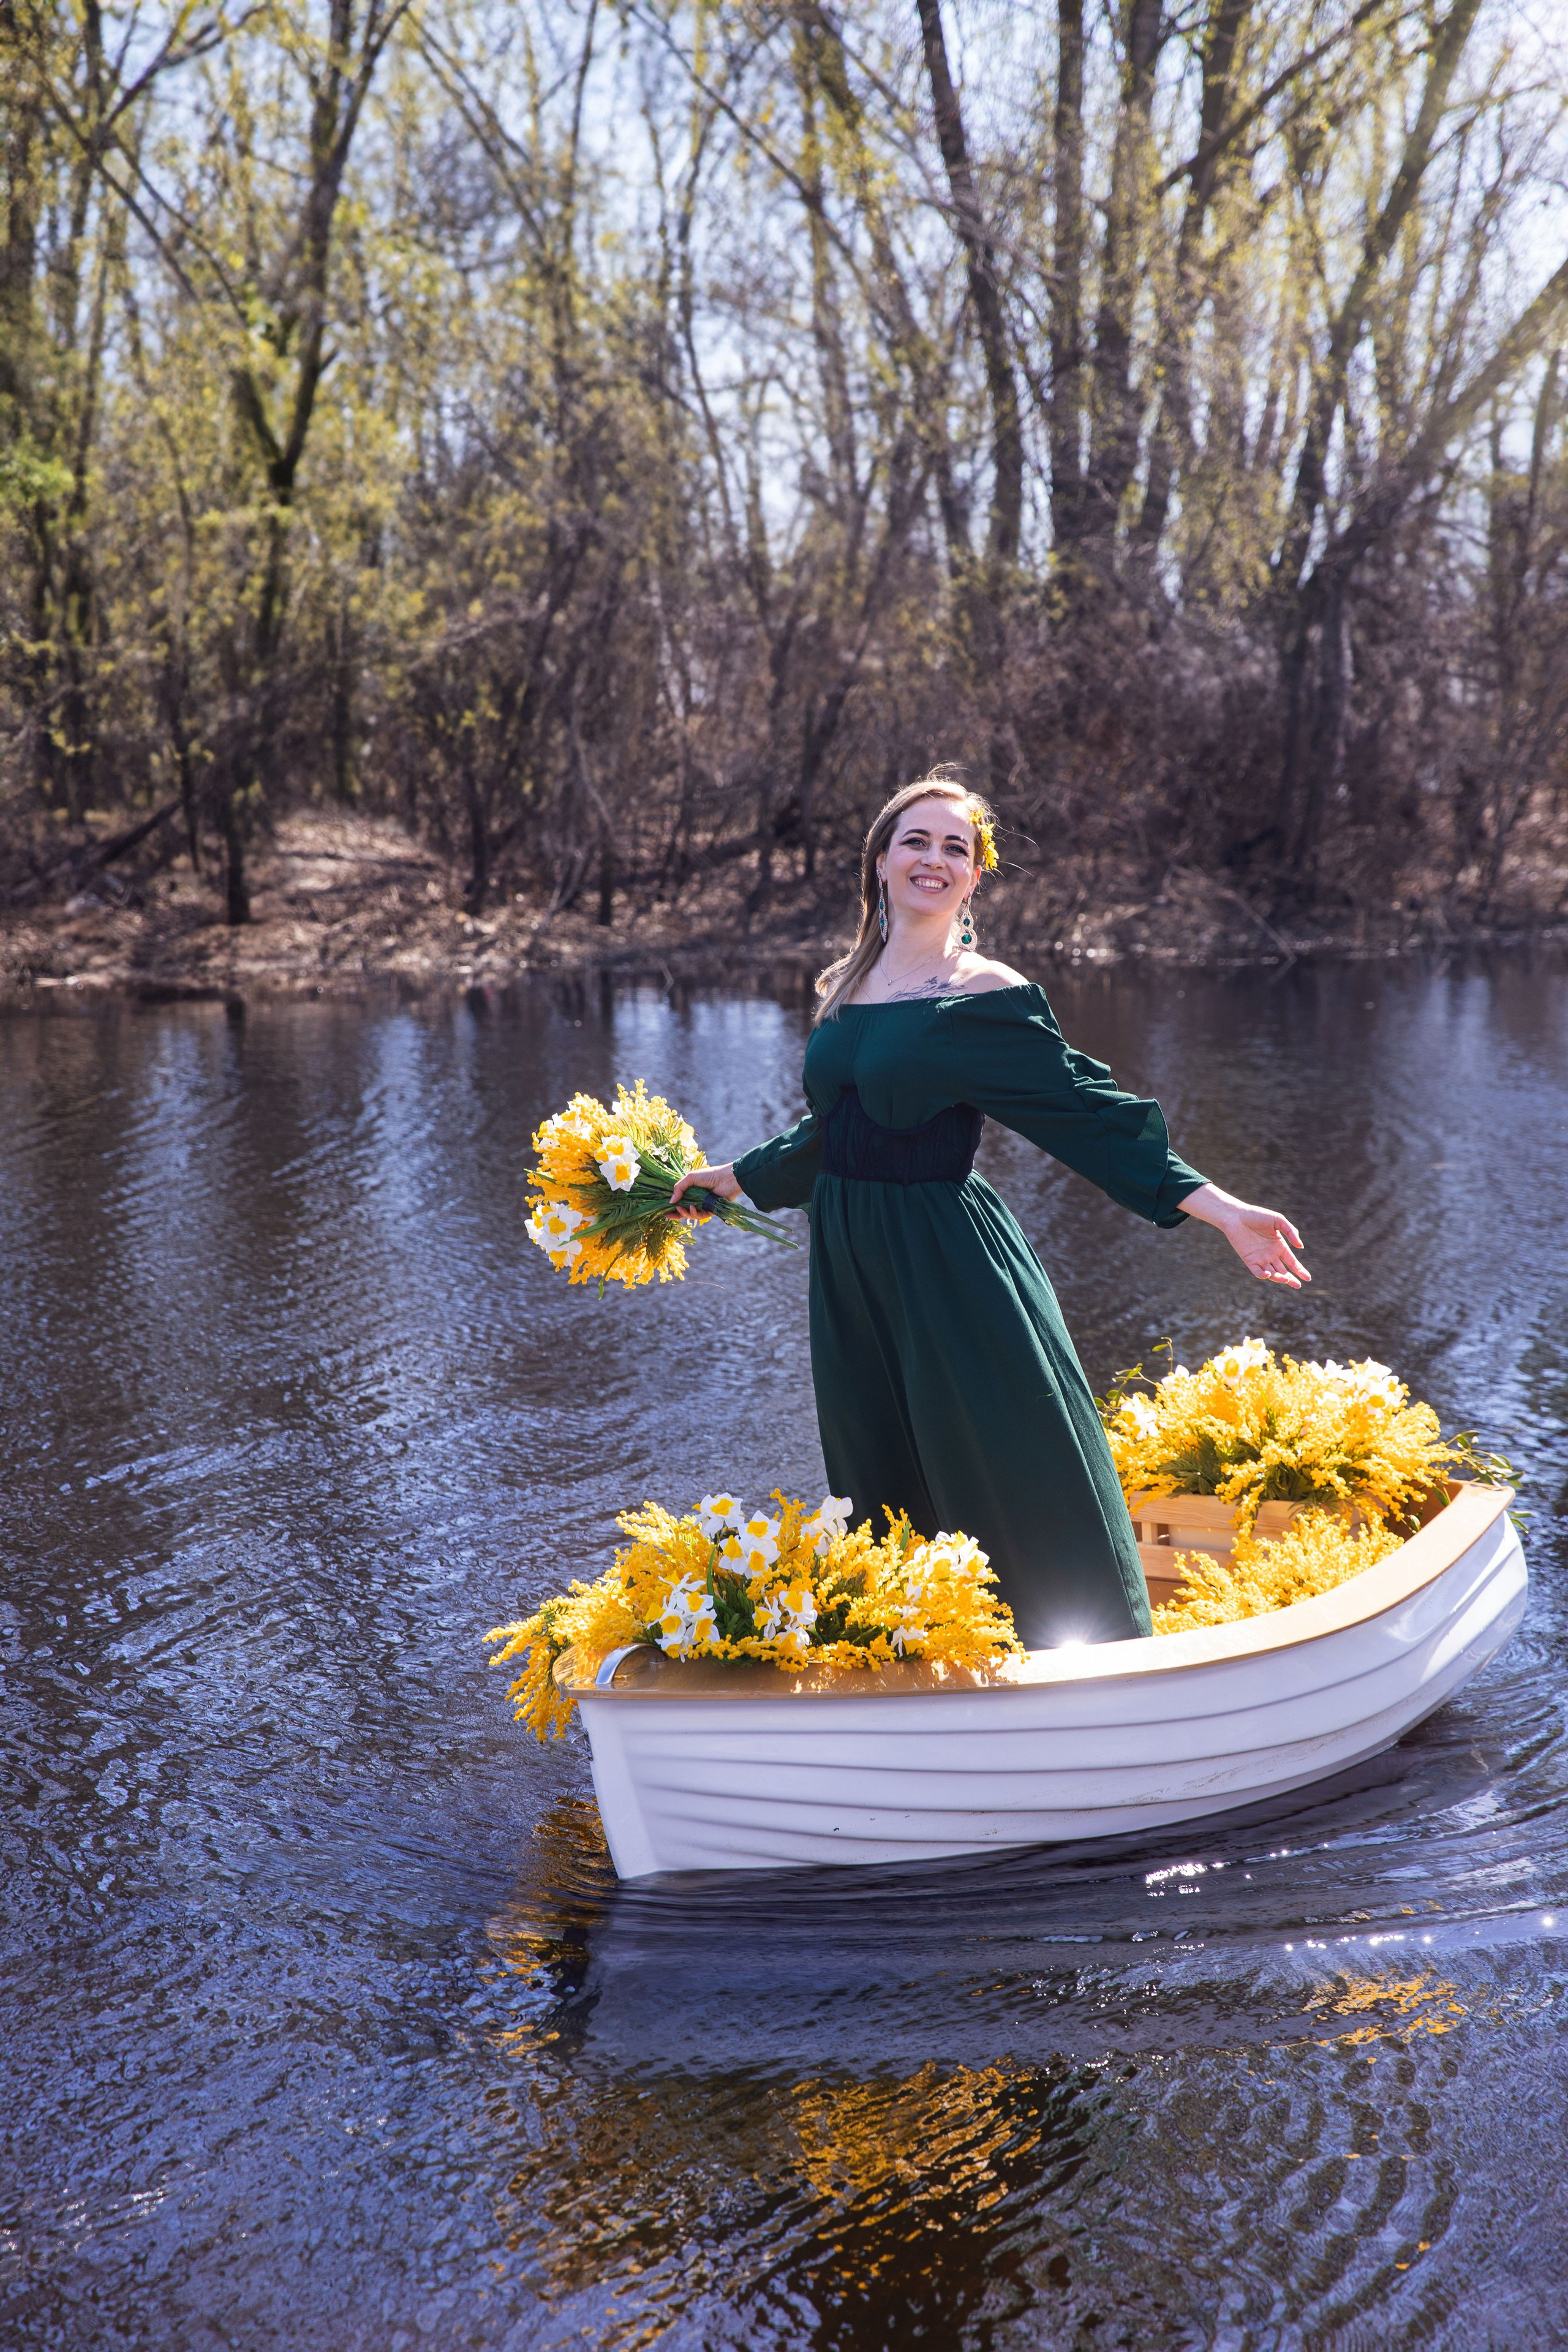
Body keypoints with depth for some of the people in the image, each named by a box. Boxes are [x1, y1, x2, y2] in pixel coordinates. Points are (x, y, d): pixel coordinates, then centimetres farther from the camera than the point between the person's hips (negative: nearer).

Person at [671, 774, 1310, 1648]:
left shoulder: (989, 995, -8)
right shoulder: (846, 986, 10)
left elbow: (1092, 1113, -12)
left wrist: (1220, 1209, -20)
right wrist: (734, 1177, 35)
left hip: (948, 1264, -6)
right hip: (851, 1265, 6)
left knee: (1017, 1498, -1)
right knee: (887, 1503, 14)